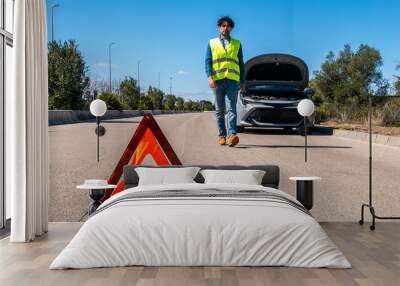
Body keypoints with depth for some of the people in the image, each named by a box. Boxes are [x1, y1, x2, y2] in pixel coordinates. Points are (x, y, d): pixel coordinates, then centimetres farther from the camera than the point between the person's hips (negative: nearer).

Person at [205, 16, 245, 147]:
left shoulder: (237, 44, 17)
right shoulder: (212, 43, 14)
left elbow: (241, 64, 16)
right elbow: (208, 61, 5)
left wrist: (242, 82, 10)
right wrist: (210, 77, -11)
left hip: (233, 80, 0)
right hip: (218, 80, 0)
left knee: (232, 108, -12)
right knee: (219, 110, 4)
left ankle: (232, 135, -21)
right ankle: (221, 136, 9)